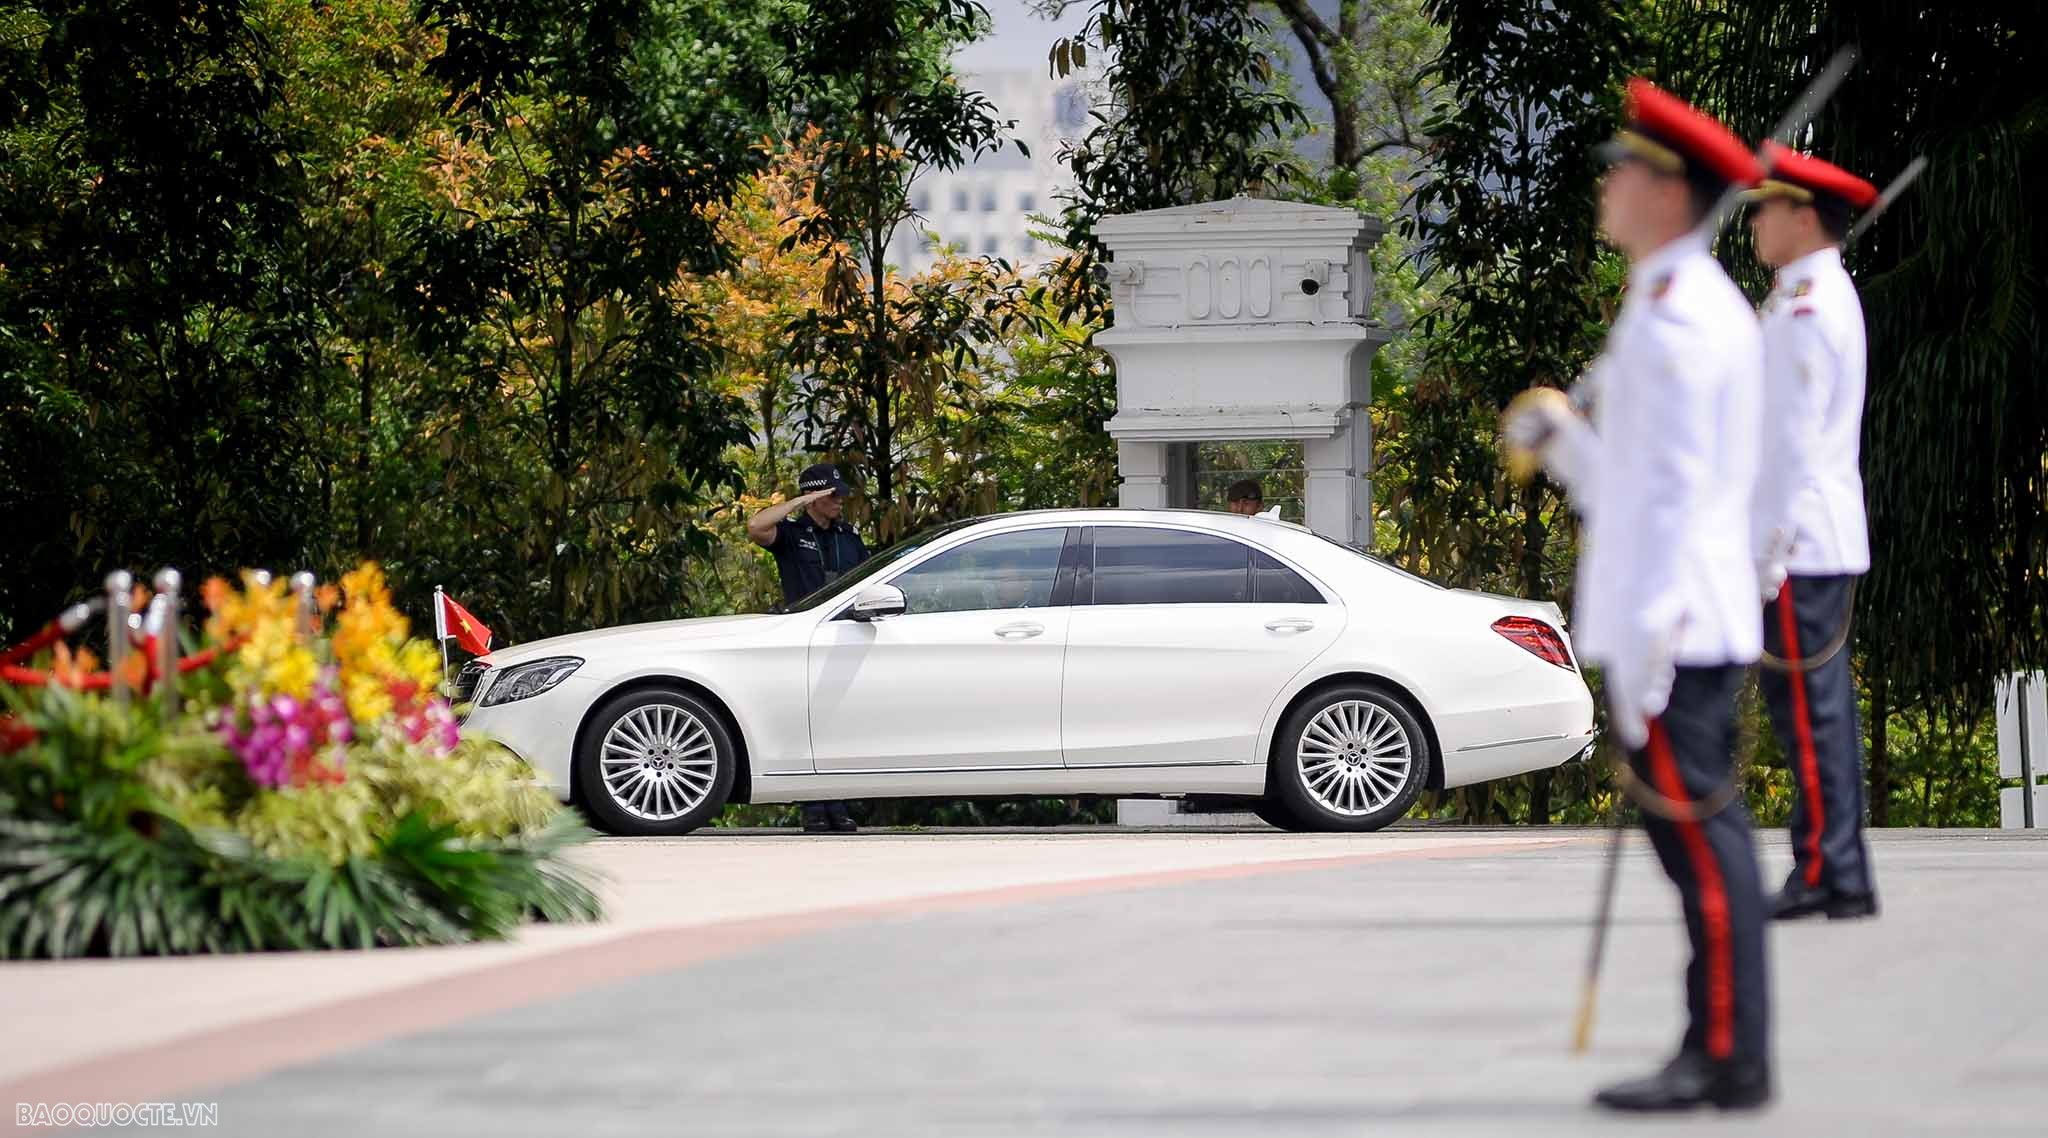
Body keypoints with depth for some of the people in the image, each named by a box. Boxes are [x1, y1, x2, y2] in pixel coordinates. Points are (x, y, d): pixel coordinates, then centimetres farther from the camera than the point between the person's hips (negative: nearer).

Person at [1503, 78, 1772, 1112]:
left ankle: (1727, 1058, -6)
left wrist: (1643, 645, -21)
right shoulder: (1710, 307, 17)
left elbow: (1674, 489, -19)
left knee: (1696, 834, -8)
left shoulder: (1673, 319, -14)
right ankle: (1720, 1053, 15)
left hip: (1669, 629, -10)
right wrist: (1561, 440, 13)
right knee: (1703, 834, 11)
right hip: (1700, 624, 10)